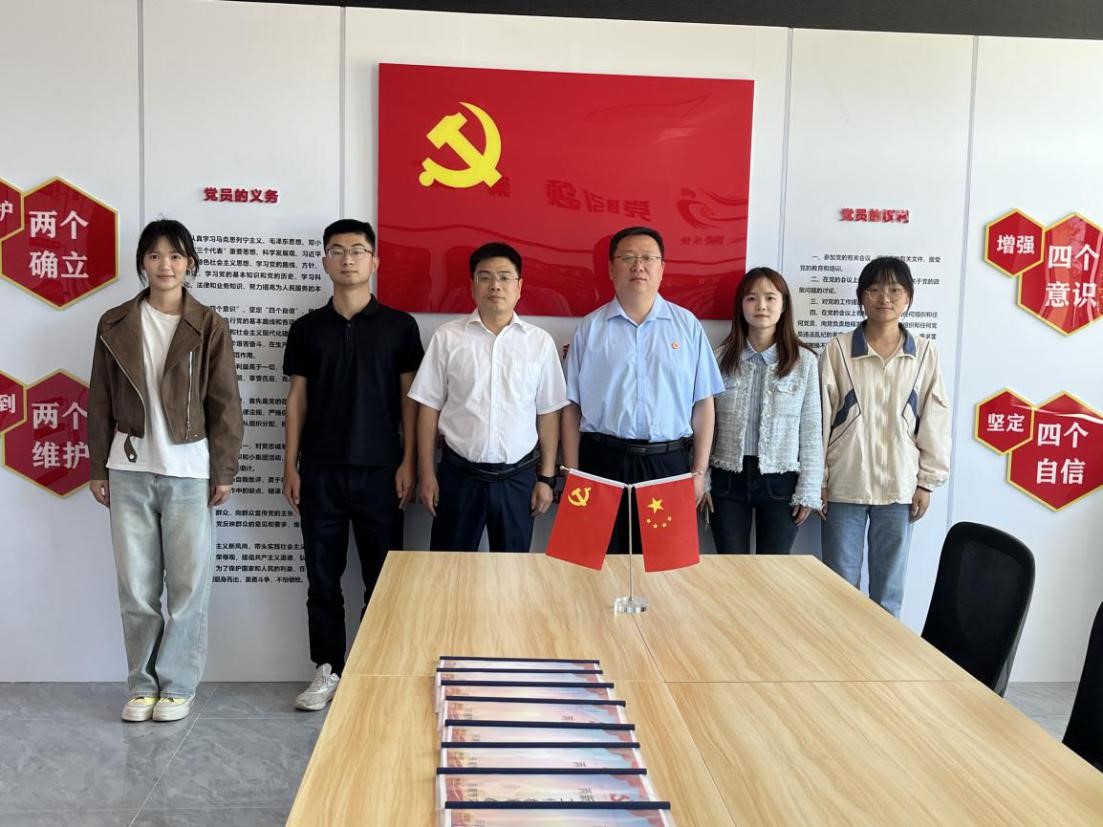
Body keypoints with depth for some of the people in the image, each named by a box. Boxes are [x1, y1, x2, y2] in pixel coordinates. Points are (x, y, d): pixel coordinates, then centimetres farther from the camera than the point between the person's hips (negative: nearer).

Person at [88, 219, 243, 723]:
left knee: (189, 582, 2)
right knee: (136, 585, 7)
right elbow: (101, 402, 8)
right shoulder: (115, 325, 5)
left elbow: (225, 404, -1)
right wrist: (98, 467, 6)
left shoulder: (209, 326, -1)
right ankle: (142, 682, 21)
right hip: (130, 469, 2)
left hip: (189, 469, -2)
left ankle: (178, 684, 16)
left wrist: (224, 471, -4)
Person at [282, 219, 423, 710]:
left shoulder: (399, 326, 2)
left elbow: (410, 398, 2)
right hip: (320, 471, 2)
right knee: (323, 577, 8)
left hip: (379, 470, -1)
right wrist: (291, 466, 2)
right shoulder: (307, 328, 7)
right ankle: (328, 671, 20)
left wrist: (407, 462, -4)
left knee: (382, 577, 5)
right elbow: (297, 398, 8)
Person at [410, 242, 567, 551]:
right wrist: (426, 473, -1)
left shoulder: (540, 342, 1)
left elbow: (548, 414, 4)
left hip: (518, 477, 1)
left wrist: (547, 477, 3)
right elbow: (429, 407, 1)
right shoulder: (447, 337, -2)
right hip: (459, 474, -1)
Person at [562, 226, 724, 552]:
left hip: (668, 463, 0)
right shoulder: (590, 328, 4)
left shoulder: (687, 325, 5)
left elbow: (703, 404, 5)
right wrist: (571, 474, 0)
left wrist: (698, 471, 1)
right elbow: (572, 406, 4)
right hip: (602, 462, 0)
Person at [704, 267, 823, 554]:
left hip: (780, 480, -1)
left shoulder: (804, 361, -3)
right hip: (728, 478, 1)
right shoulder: (722, 357, 0)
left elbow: (811, 431, -1)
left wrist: (808, 490, -3)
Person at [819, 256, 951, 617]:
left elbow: (935, 421, 4)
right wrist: (818, 479, -2)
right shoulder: (837, 350, -3)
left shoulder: (925, 353, 1)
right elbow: (821, 417, -1)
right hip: (845, 484, -1)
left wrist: (927, 481, 2)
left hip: (899, 486, 1)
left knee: (889, 587, 11)